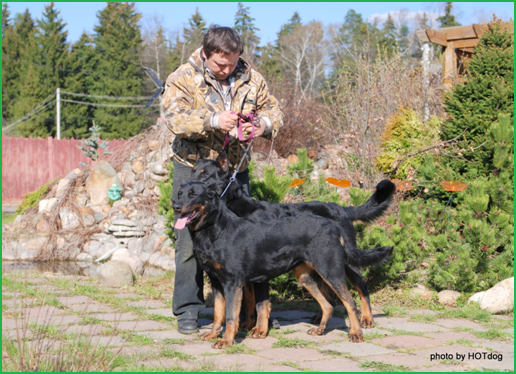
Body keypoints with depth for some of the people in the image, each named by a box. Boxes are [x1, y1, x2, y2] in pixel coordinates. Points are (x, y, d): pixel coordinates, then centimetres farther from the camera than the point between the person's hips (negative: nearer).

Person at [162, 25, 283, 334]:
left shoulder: (251, 79, 3)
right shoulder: (183, 78, -9)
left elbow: (274, 110, 6)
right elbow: (175, 118, -22)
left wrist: (263, 125, -18)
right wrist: (213, 121, -37)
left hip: (236, 171, 3)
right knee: (191, 241, -2)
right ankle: (187, 310, 8)